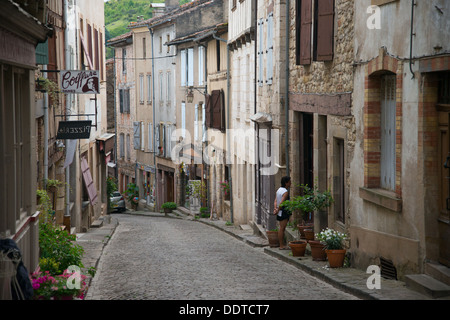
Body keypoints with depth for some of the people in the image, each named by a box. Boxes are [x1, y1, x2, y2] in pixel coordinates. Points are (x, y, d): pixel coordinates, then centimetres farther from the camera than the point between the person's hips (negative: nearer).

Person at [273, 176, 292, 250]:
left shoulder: (279, 190, 13)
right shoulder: (285, 192, -16)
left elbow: (275, 201, 6)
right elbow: (281, 202, -22)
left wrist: (275, 209, -5)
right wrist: (278, 210, -13)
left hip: (280, 212, 9)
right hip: (284, 212, -9)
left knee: (281, 228, 13)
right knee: (282, 228, -6)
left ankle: (282, 244, 19)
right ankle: (281, 246, -3)